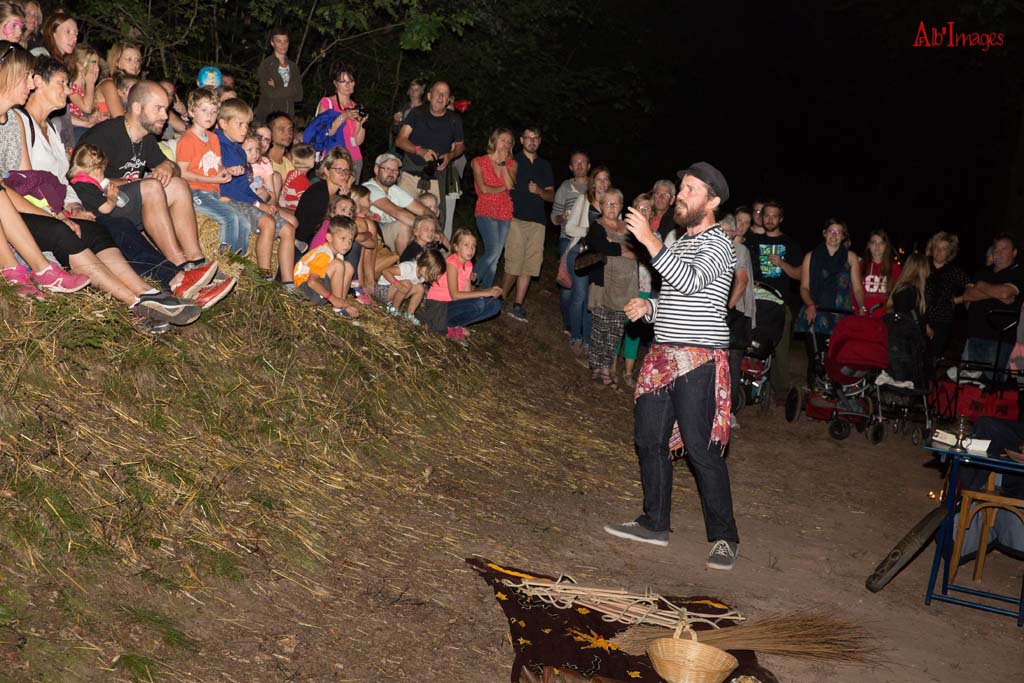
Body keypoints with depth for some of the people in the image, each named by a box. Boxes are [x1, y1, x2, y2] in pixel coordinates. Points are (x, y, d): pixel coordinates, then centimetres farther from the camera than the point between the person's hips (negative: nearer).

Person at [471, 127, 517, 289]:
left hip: (505, 214, 4)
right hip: (486, 212, -4)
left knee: (494, 259, 2)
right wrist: (503, 188, 2)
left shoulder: (511, 164, 13)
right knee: (493, 251, -21)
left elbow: (510, 184, -5)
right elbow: (483, 188, -7)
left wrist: (503, 163, -5)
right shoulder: (479, 162, 3)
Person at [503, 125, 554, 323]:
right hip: (515, 218, -4)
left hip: (537, 221, 4)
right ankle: (502, 298, 7)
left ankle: (517, 306, 5)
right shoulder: (513, 161, 6)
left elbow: (551, 196, 17)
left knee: (529, 265, 0)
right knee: (514, 263, -11)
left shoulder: (545, 165, 19)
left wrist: (539, 191, -4)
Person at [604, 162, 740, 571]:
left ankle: (723, 537, 1)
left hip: (699, 361, -9)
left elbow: (690, 283, -27)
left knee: (701, 449, -8)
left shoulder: (717, 244, -8)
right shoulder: (682, 242, 20)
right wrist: (648, 307, 8)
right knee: (650, 439, 11)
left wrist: (649, 240, -28)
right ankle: (655, 524, 23)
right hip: (663, 357, 9)